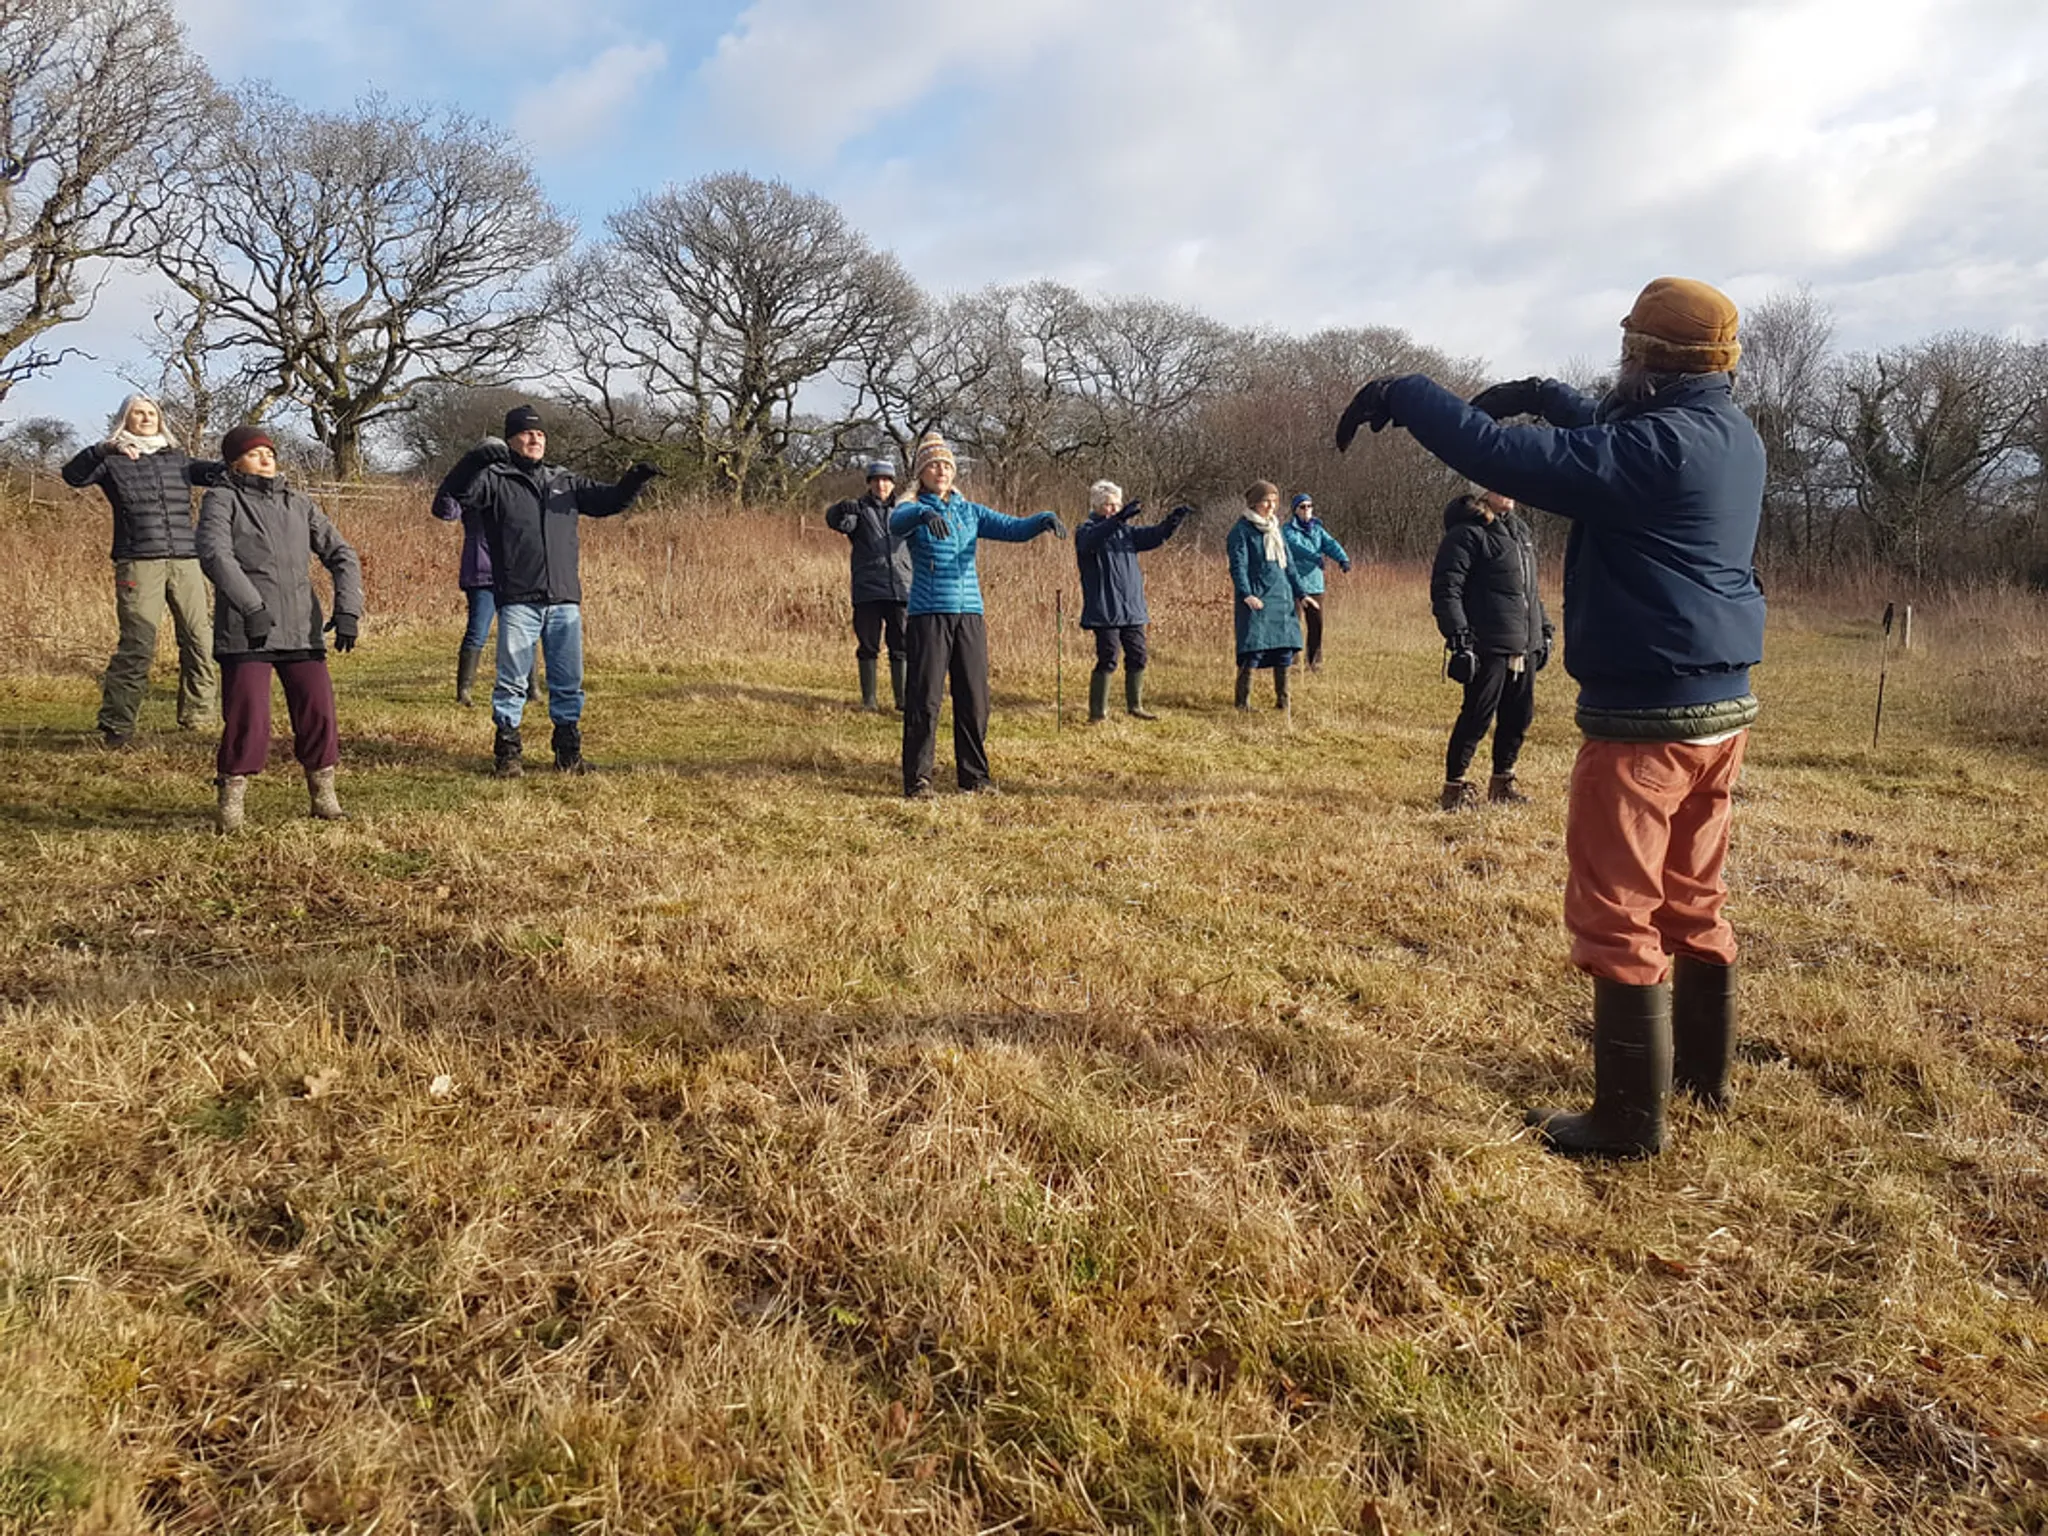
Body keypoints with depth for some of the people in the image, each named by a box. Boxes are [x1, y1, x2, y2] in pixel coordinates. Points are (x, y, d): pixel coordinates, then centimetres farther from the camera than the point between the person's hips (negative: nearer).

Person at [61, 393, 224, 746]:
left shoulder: (176, 458, 19)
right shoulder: (112, 461, 9)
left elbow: (212, 471, 5)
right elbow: (72, 476, -6)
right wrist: (104, 450, -20)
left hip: (186, 561, 4)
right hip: (139, 563, -4)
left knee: (199, 640, 3)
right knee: (137, 644, -10)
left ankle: (196, 714, 16)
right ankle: (114, 726, -4)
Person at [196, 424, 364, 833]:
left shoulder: (299, 504, 17)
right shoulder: (222, 500, 2)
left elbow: (341, 556, 13)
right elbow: (215, 554, -15)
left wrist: (348, 610, -3)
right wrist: (252, 607, -28)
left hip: (301, 631, 4)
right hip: (245, 633, -4)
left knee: (319, 714, 0)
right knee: (248, 722, -8)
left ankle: (323, 795, 17)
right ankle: (229, 806, 8)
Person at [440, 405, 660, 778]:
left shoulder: (565, 482, 16)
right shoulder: (495, 480, 2)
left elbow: (608, 501, 20)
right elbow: (456, 491, -14)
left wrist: (632, 482, 1)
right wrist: (477, 458, -29)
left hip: (565, 601, 4)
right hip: (518, 603, -4)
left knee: (569, 683, 9)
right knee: (513, 682, 1)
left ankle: (568, 751, 20)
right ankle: (507, 751, 12)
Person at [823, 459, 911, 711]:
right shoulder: (859, 508, 5)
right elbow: (835, 520, -16)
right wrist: (843, 509, -38)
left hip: (901, 589, 2)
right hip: (867, 590, -2)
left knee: (902, 647, 2)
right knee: (868, 646, 3)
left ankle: (903, 699, 9)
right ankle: (869, 699, 10)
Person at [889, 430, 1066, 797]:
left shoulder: (969, 511, 15)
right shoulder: (913, 510, 2)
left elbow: (1012, 528, 6)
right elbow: (896, 521, -22)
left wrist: (1044, 520, -15)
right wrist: (924, 514, -45)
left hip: (970, 615, 4)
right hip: (928, 615, -4)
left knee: (974, 699, 6)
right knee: (924, 700, -6)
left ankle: (975, 776, 16)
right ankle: (917, 780, 0)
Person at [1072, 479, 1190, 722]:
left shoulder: (1126, 531, 16)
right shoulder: (1086, 532, -5)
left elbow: (1153, 536, 5)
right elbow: (1092, 539, -29)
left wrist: (1172, 522, -15)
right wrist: (1119, 519, -44)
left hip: (1133, 609, 7)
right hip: (1105, 611, -7)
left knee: (1137, 657, 10)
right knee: (1107, 660, -7)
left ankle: (1135, 706, 24)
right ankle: (1098, 712, 2)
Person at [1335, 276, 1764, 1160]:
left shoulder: (1658, 444, -19)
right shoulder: (1735, 438, 8)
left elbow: (1503, 458, -24)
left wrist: (1403, 395, -13)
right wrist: (1542, 395, 21)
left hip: (1644, 718, -9)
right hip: (1722, 709, 9)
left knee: (1618, 914, -1)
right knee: (1693, 901, 20)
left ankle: (1630, 1119, 6)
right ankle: (1702, 1073, 35)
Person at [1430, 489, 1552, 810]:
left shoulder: (1520, 530, 18)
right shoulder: (1466, 533, -9)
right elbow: (1445, 590, -15)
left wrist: (1544, 629, 22)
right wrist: (1459, 638, -22)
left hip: (1525, 647, 8)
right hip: (1488, 647, -8)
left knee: (1520, 715, 12)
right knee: (1478, 717, -4)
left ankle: (1502, 782, 27)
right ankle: (1454, 787, 8)